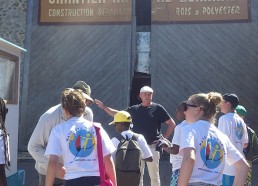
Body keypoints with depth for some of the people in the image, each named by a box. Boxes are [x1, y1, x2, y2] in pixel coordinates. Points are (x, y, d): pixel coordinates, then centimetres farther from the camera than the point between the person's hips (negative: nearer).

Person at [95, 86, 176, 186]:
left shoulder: (158, 108, -2)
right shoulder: (134, 109, 7)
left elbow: (172, 124, 0)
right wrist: (104, 107, 4)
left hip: (152, 146, -3)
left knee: (154, 176, 3)